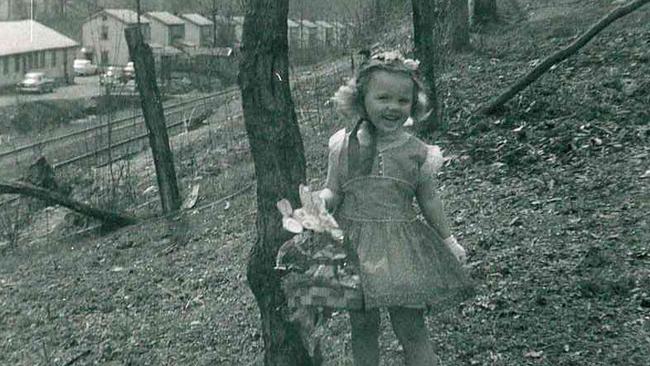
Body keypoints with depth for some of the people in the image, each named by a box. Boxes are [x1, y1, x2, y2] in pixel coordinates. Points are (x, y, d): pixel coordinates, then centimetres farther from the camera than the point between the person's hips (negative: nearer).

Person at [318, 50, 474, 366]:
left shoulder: (417, 152, -2)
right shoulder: (343, 145, -2)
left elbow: (429, 201, 9)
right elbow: (333, 192, 3)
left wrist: (448, 240, 13)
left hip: (400, 249, -1)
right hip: (352, 246, 1)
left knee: (411, 331, 0)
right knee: (362, 327, 13)